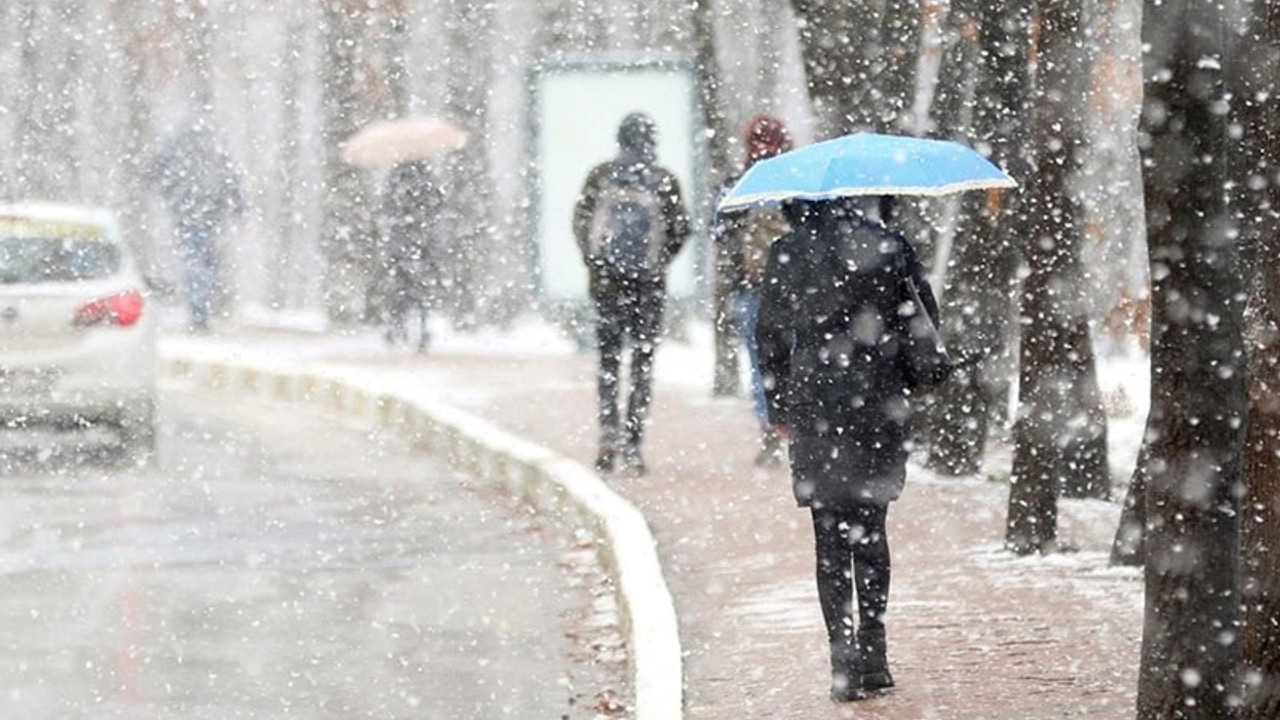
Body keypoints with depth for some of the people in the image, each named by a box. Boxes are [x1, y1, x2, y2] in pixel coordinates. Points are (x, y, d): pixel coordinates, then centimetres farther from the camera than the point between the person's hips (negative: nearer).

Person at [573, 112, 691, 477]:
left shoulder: (600, 176, -2)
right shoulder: (664, 181, -6)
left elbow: (580, 221, 1)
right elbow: (680, 229, -4)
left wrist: (594, 262, 11)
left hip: (606, 282, 1)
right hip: (649, 284, -1)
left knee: (608, 358, 13)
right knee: (643, 361, 5)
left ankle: (609, 428, -4)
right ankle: (631, 444, -1)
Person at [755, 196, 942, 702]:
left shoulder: (786, 255, -3)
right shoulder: (888, 246, -1)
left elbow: (770, 338, 1)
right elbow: (926, 322, 1)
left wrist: (779, 409, 11)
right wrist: (910, 388, 12)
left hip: (816, 407, -1)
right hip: (881, 404, 1)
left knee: (830, 536, 3)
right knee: (870, 528, 15)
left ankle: (845, 663, -3)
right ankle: (872, 654, 14)